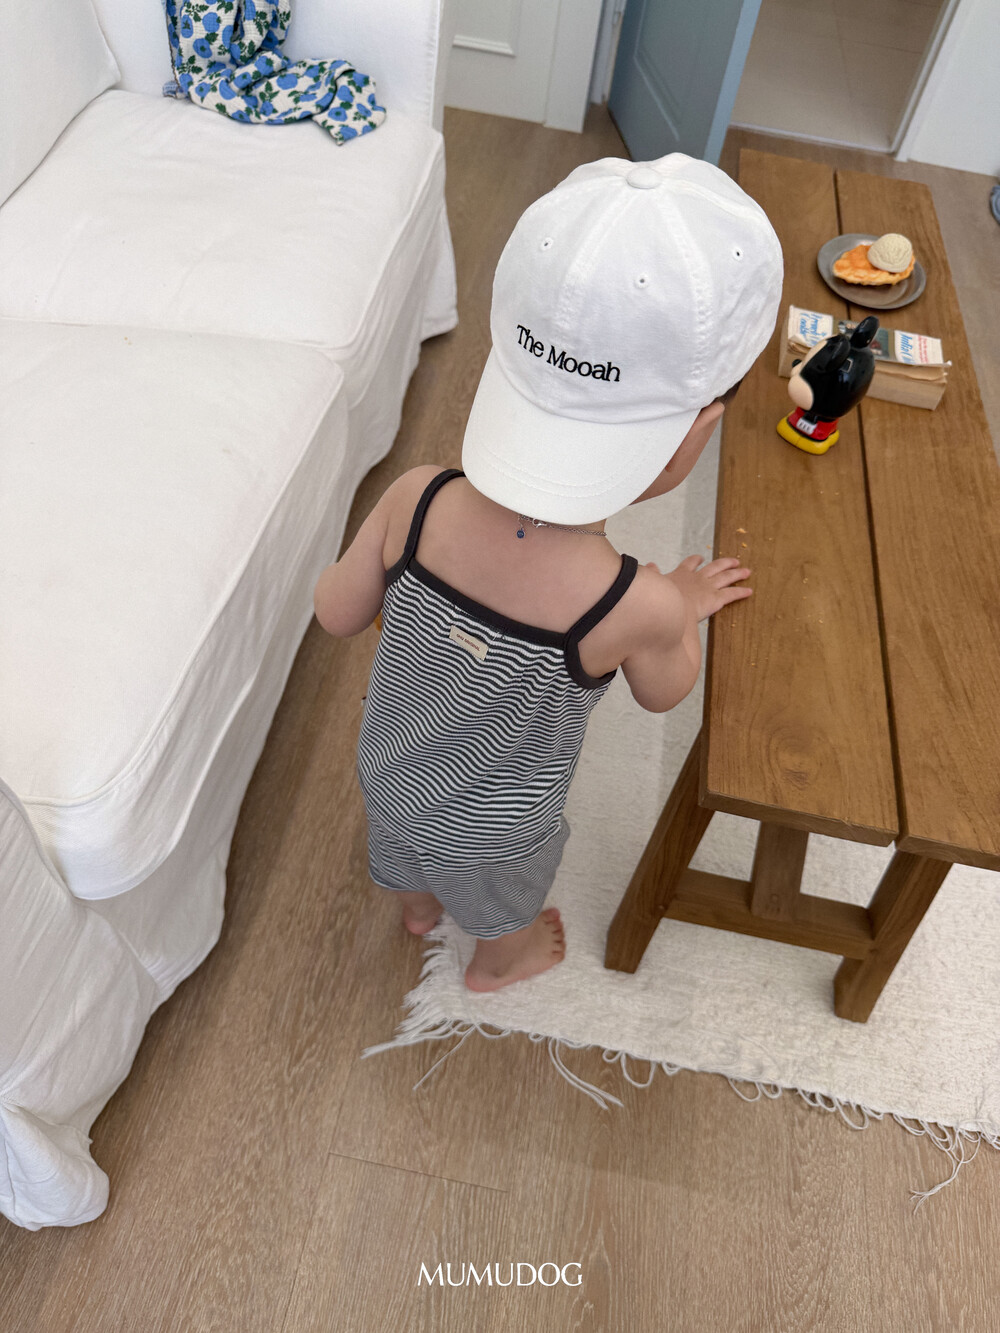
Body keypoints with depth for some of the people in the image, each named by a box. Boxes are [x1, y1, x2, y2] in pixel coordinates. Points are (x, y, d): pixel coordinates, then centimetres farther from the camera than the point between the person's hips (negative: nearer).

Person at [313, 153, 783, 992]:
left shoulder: (416, 503, -33)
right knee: (508, 902, 34)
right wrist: (686, 605, 3)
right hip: (491, 829, -3)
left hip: (386, 768, 3)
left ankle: (419, 909, 71)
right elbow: (664, 694, -15)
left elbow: (338, 615, -14)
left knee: (411, 860, 38)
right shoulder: (637, 608, -40)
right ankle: (501, 961, 66)